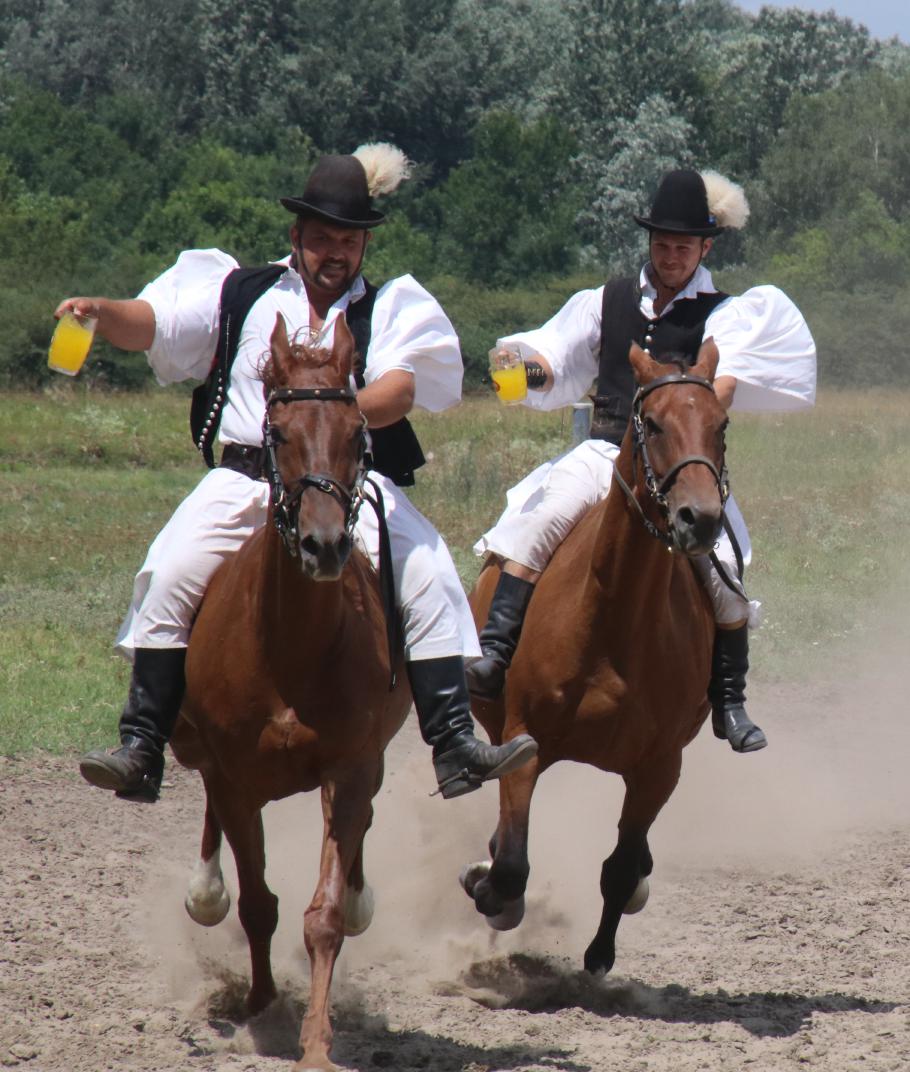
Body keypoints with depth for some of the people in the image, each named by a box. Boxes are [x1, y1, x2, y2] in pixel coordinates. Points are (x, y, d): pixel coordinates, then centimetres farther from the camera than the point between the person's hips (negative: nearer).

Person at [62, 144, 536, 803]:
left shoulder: (390, 311, 12)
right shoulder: (240, 295, 15)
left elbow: (399, 390, -6)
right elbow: (152, 325, 7)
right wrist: (102, 311, -16)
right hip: (245, 481, 0)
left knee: (426, 580, -19)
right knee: (170, 580, -19)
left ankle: (456, 748, -18)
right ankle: (141, 753, -16)